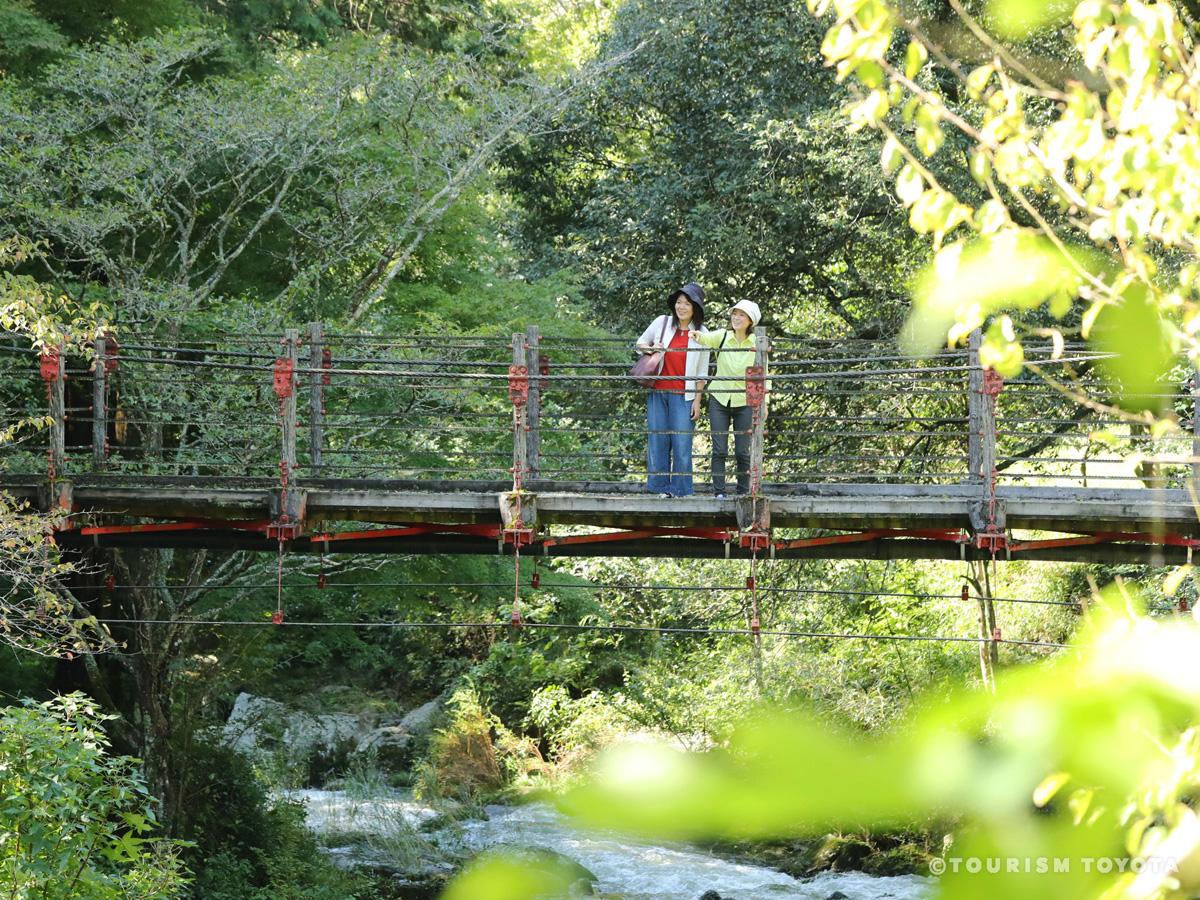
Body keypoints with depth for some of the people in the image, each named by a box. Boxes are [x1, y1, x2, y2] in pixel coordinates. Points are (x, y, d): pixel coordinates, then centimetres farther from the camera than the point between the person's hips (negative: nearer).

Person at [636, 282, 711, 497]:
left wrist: (697, 400, -1)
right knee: (657, 440, 1)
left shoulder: (701, 333, 2)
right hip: (658, 392, 2)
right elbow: (640, 343, 17)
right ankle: (660, 487, 9)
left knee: (682, 443, -5)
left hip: (683, 396, -2)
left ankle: (680, 490, 4)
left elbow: (702, 372, 4)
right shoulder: (662, 323, 4)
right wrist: (650, 349, -6)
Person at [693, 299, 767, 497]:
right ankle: (719, 493, 0)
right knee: (719, 450, -3)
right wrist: (697, 336, -49)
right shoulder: (722, 336, -5)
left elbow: (762, 374, 1)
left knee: (742, 452, 1)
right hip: (719, 400, 0)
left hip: (745, 402, 0)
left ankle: (743, 492, 12)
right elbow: (706, 338, -25)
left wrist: (764, 402, -4)